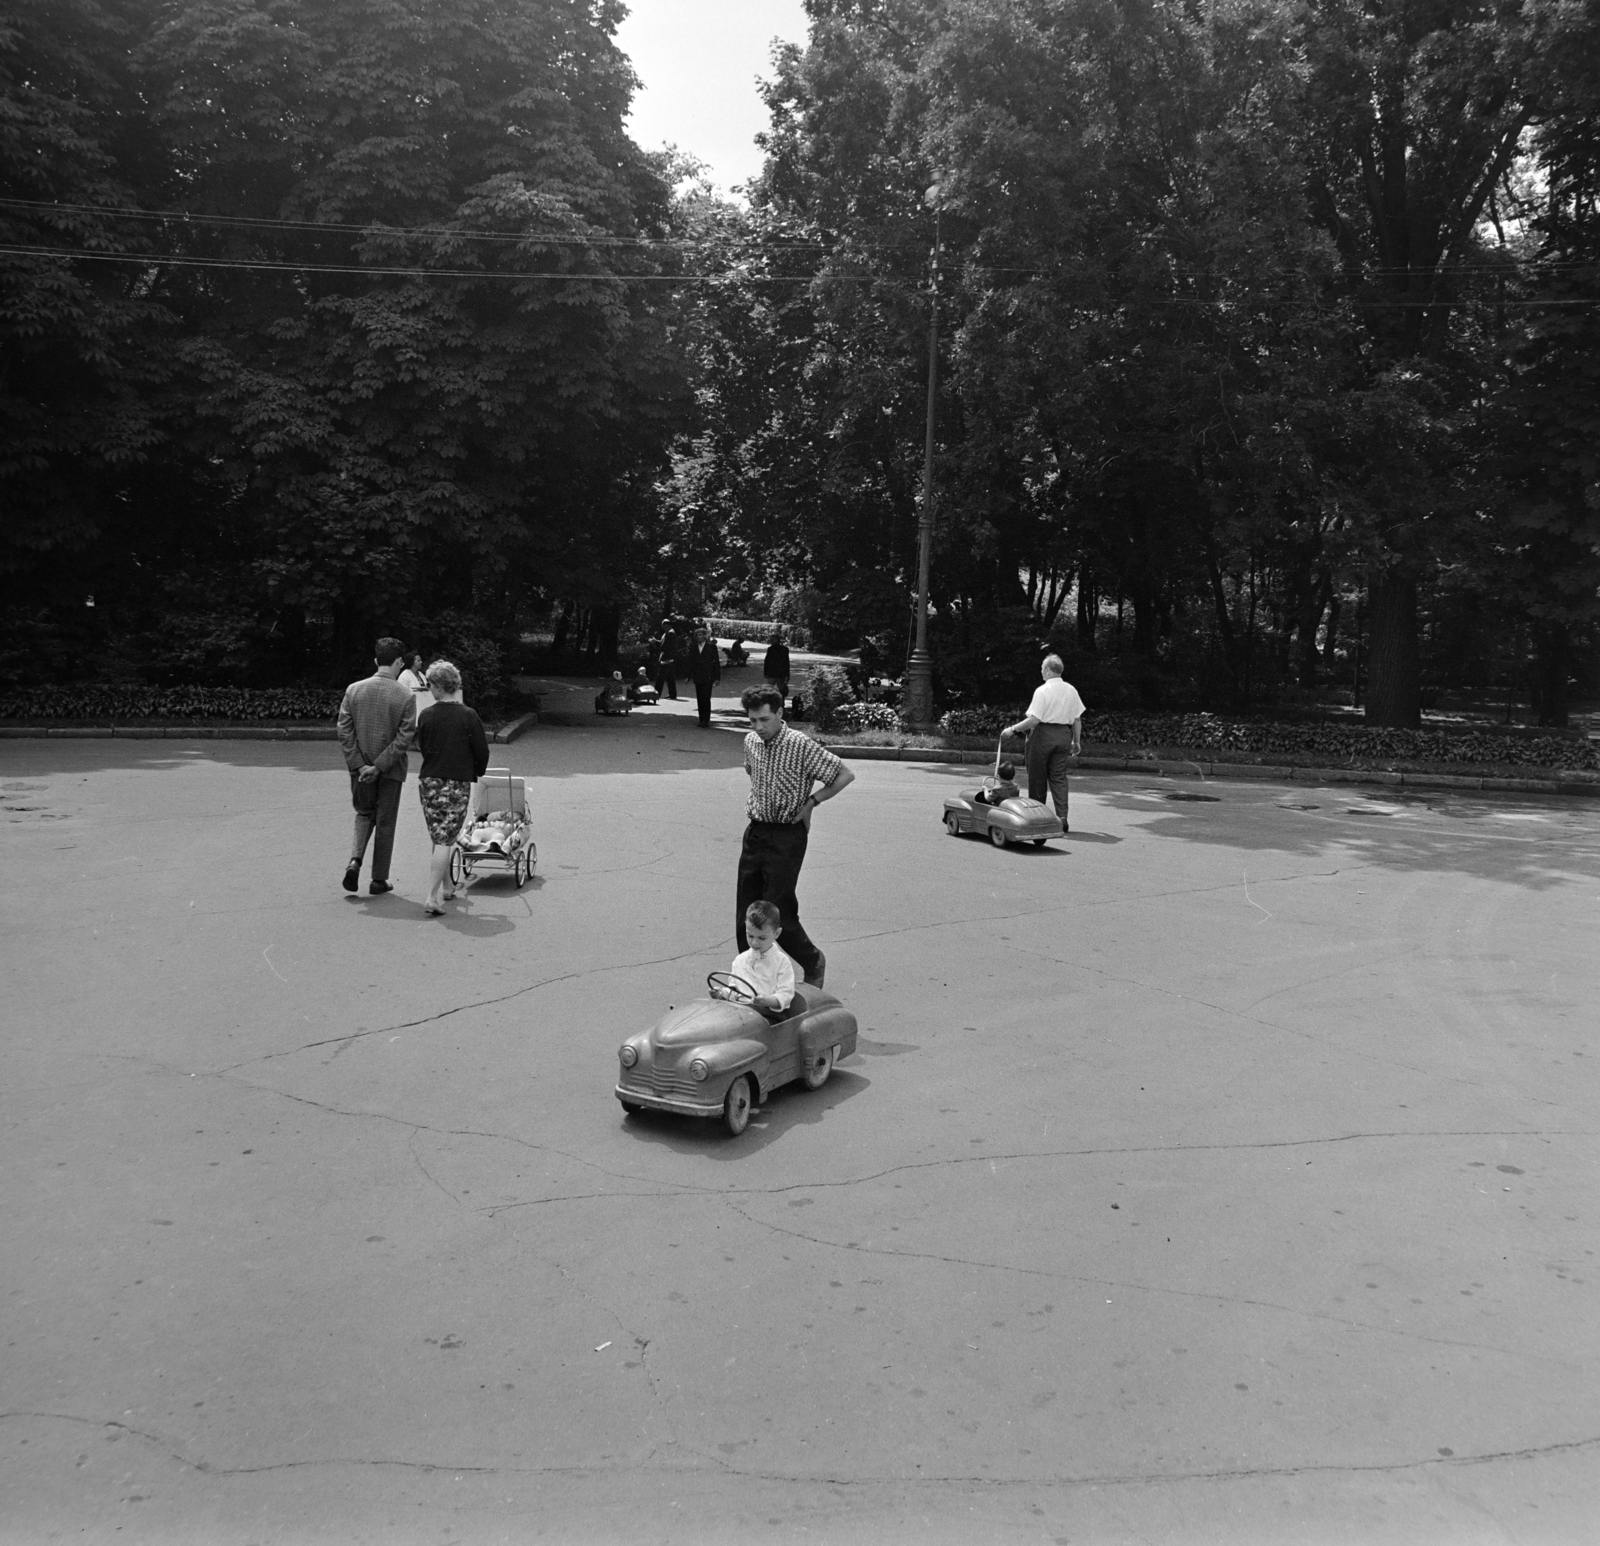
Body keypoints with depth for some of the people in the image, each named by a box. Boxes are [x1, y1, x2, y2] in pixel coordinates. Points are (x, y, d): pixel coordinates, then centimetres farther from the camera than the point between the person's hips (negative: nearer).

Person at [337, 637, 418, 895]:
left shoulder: (353, 690, -3)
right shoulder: (405, 697, -12)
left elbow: (344, 731, -6)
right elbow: (404, 738, -17)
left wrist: (359, 765, -7)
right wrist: (379, 766, -13)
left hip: (359, 768, 3)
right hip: (390, 770, -2)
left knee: (364, 815, 22)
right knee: (385, 823, 10)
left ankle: (355, 860, 1)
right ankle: (379, 880, 17)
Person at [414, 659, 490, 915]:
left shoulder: (426, 715, -2)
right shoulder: (467, 715, -9)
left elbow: (422, 747, 9)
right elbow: (482, 751, -4)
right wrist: (476, 774, 15)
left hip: (429, 782, 3)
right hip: (458, 784, -3)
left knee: (438, 840, 17)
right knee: (444, 842, -2)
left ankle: (441, 889, 27)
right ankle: (433, 897, -8)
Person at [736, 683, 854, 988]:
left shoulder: (800, 745, -16)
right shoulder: (750, 741, 4)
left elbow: (845, 775, -12)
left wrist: (810, 803, -9)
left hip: (786, 837, -6)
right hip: (755, 833, 6)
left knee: (777, 912, -5)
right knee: (746, 913, 7)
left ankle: (814, 962, 19)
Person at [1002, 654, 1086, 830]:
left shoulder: (1042, 690, -12)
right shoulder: (1071, 690, 7)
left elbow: (1034, 720, -17)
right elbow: (1077, 719, 10)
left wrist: (1013, 729, -8)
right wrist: (1076, 741, 19)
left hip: (1043, 734, -5)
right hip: (1064, 736, 5)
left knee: (1037, 777, 7)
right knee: (1059, 777, 7)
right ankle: (1062, 817, -6)